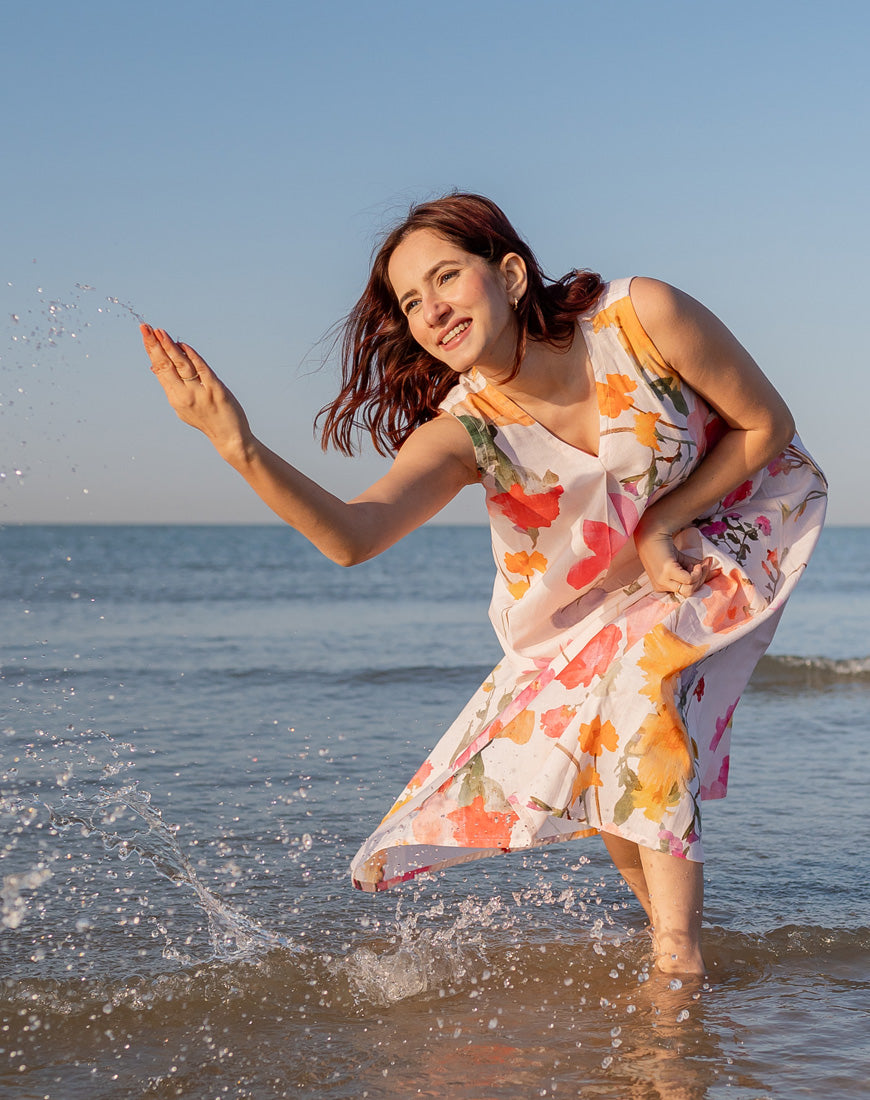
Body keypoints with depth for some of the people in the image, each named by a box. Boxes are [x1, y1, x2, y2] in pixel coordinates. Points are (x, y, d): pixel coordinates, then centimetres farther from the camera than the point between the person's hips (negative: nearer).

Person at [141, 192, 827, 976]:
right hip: (601, 593, 3)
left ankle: (678, 958, -17)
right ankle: (670, 921, 21)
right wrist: (242, 449, -61)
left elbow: (767, 424, -18)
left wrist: (661, 526, -24)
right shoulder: (463, 433, -28)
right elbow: (350, 536, -46)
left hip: (738, 518, -3)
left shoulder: (642, 316, -32)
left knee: (646, 681, -24)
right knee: (583, 750, -5)